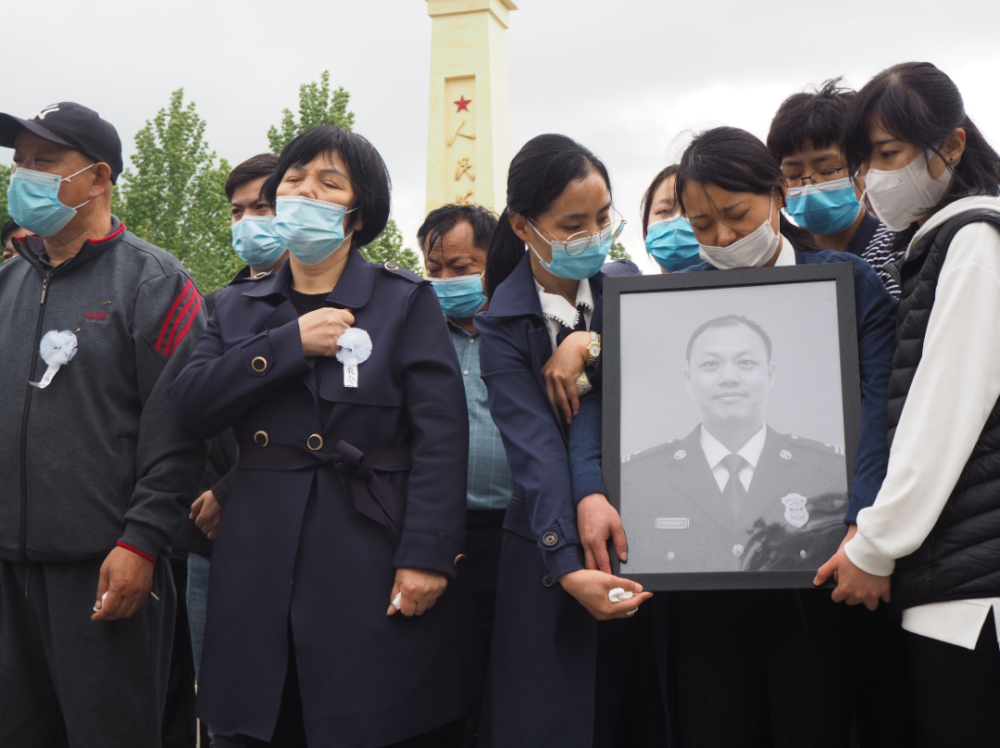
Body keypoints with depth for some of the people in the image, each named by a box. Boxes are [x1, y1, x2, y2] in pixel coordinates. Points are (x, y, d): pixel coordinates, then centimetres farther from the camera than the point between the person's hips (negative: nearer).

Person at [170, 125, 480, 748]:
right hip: (262, 567, 4)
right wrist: (292, 343, -10)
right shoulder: (239, 307, 15)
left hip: (375, 560, -3)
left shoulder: (408, 302, 2)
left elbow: (441, 436, -7)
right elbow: (191, 407, -1)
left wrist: (426, 555, -17)